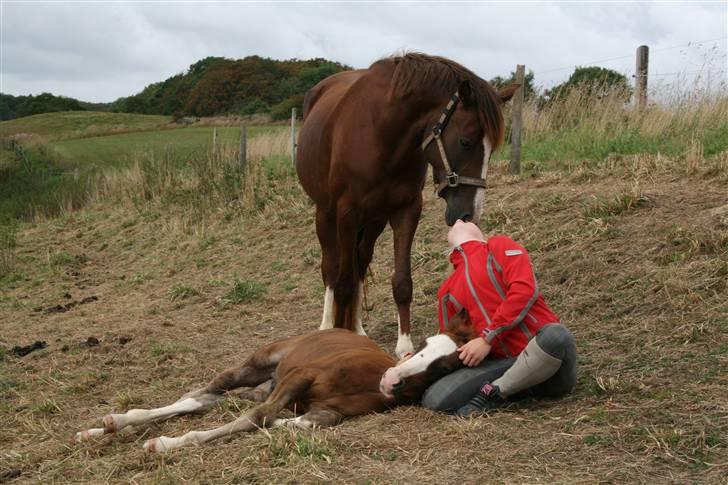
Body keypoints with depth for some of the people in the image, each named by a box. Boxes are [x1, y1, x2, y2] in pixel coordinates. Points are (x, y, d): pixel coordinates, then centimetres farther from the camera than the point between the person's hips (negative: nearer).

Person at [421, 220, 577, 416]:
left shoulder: (499, 246, 7)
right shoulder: (447, 291, 21)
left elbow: (525, 289, -11)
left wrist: (488, 338, -16)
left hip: (545, 343, -3)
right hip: (503, 363, 3)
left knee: (555, 335, -40)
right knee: (434, 398, -19)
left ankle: (496, 393, -19)